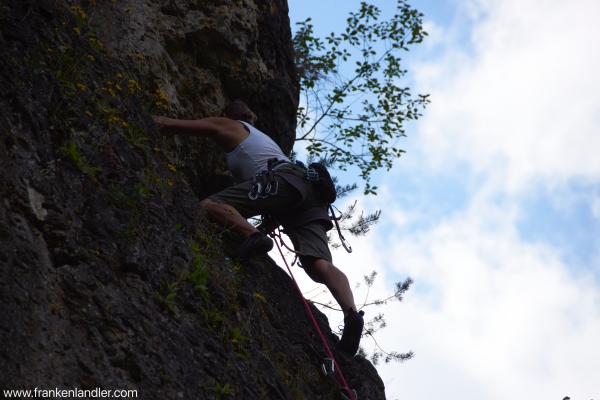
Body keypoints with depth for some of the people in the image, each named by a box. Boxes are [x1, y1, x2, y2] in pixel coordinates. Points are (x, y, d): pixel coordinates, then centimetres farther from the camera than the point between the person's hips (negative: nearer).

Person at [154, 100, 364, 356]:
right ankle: (351, 312, -36)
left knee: (208, 205, -13)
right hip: (309, 193, 7)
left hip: (283, 180, -7)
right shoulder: (258, 136, 41)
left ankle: (254, 236, -34)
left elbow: (166, 125, 26)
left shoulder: (227, 125, 22)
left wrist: (155, 120, 44)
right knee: (318, 264, -13)